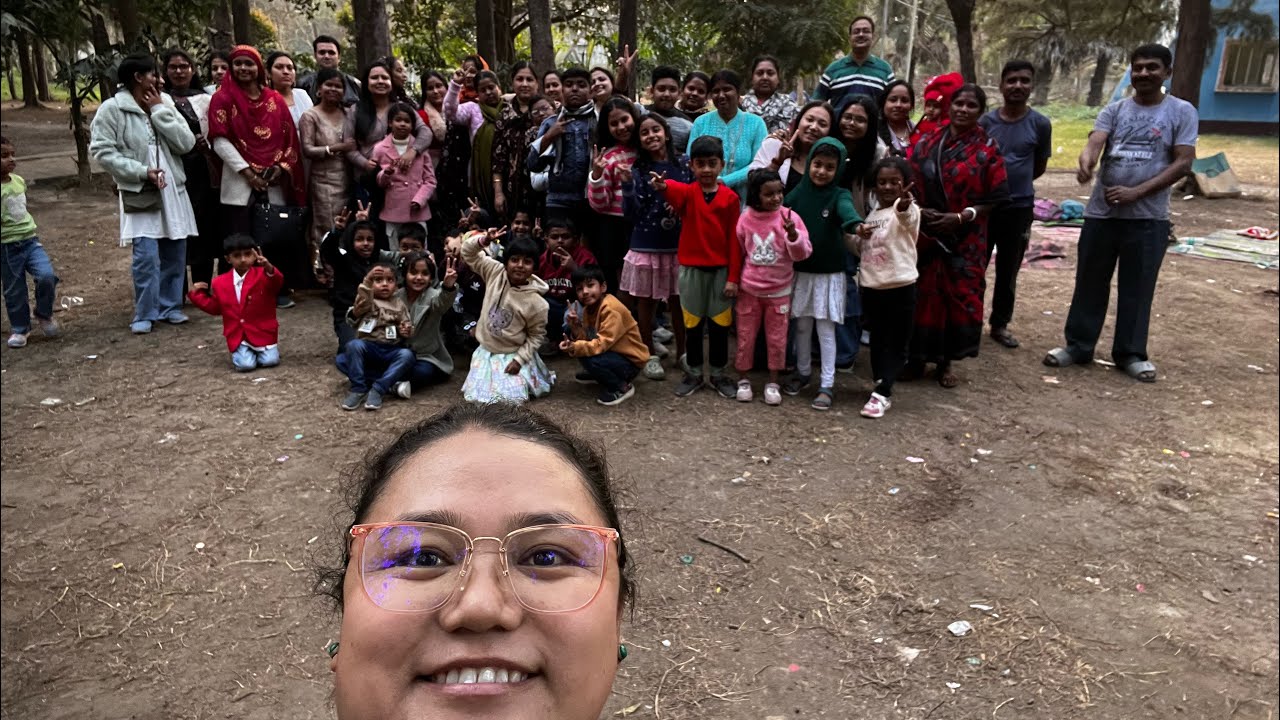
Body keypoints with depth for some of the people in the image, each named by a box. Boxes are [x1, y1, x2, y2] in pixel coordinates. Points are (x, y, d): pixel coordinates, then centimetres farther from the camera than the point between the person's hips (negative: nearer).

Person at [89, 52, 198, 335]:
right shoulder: (111, 109, -6)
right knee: (147, 257, -10)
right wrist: (141, 171, -17)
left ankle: (170, 306, 22)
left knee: (175, 254, 8)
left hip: (173, 191, 5)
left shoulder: (165, 103, 7)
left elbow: (186, 144, -3)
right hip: (140, 193, -5)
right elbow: (102, 151, -9)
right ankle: (144, 314, 4)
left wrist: (160, 110, -8)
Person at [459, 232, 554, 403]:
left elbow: (536, 336, -8)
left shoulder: (536, 303, -20)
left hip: (513, 355, -3)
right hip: (487, 351, 4)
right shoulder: (495, 272, -12)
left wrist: (519, 359, -16)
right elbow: (468, 252, -6)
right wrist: (483, 240, -27)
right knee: (475, 396, -1)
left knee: (512, 397, -12)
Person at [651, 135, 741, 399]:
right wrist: (662, 186, -53)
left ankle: (718, 374, 22)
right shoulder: (688, 192, -2)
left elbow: (734, 240, -1)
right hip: (691, 268, 0)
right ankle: (694, 374, 22)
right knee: (693, 323, 9)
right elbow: (675, 191, -28)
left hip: (721, 270, 0)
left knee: (719, 324, 8)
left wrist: (733, 276, -6)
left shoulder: (730, 197, -1)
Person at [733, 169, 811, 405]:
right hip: (748, 290, 1)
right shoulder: (746, 218, -5)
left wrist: (792, 234, -32)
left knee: (777, 338, 8)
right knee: (745, 336, 10)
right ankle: (743, 379, 26)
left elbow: (803, 253, -15)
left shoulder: (789, 217, -10)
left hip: (779, 291, -1)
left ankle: (773, 382, 23)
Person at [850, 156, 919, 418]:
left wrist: (904, 205, -61)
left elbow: (906, 215, -36)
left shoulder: (908, 210, -10)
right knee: (878, 340, 14)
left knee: (896, 343, 0)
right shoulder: (872, 213, 11)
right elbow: (859, 250, 20)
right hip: (871, 286, 6)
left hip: (900, 287, -6)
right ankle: (882, 389, 25)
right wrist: (858, 236, -3)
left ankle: (881, 394, 1)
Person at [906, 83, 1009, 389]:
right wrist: (916, 210, -12)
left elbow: (996, 197, -3)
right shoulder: (927, 143, 5)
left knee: (959, 298, 3)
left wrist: (961, 217, -16)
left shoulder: (987, 150, -2)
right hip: (924, 234, 1)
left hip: (965, 240, -1)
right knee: (922, 296, 4)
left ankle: (946, 362, 17)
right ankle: (916, 357, 18)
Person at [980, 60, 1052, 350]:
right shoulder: (986, 121, -2)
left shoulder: (1040, 124, -3)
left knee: (1008, 271, 10)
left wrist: (1015, 182, 12)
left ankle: (1000, 324, 22)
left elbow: (1040, 166, 9)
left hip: (1019, 208, 0)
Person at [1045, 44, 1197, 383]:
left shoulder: (1182, 112, 1)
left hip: (1148, 217, -2)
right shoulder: (1114, 110, 7)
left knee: (1137, 287, 5)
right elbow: (1095, 142, -10)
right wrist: (1085, 163, -35)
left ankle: (1130, 353, 17)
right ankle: (1078, 345, 18)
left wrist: (1136, 192, -15)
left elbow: (1183, 163, -5)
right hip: (1101, 212, 2)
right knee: (1090, 282, 8)